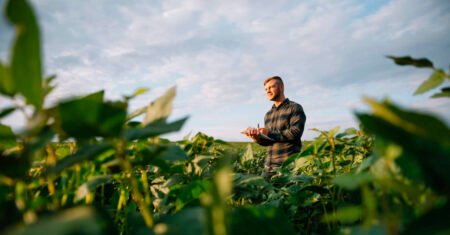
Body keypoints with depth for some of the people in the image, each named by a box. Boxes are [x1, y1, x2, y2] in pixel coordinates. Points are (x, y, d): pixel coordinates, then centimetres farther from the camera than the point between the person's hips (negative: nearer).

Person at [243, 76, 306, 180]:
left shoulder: (295, 108, -1)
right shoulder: (268, 114, 18)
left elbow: (295, 133, -14)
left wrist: (269, 133, -13)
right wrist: (257, 138, -3)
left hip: (289, 164, -6)